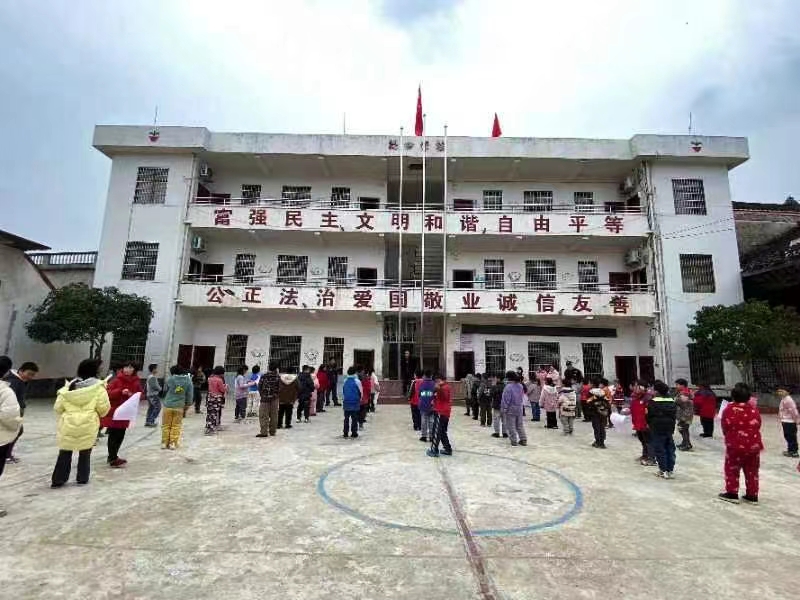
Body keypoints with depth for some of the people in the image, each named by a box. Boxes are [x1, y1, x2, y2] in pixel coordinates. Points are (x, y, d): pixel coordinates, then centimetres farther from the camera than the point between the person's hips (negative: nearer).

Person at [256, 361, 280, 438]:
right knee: (273, 415, 11)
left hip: (265, 398, -2)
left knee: (264, 416, 2)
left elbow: (259, 387, -2)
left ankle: (264, 432, -3)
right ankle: (272, 431, 18)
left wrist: (261, 394, 14)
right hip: (274, 398, 3)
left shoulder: (263, 376, -8)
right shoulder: (277, 377, -4)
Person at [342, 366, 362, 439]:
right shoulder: (357, 381, -9)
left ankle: (345, 433, 13)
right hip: (355, 403, -3)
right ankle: (354, 434, 7)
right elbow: (360, 392, -3)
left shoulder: (345, 381, 1)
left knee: (346, 418, 11)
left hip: (346, 402, 3)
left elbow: (343, 392, 7)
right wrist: (359, 399, 15)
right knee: (354, 419, 5)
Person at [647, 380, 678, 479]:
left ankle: (663, 470, 5)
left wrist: (649, 424, 9)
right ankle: (670, 470, 17)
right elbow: (675, 415, 11)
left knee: (659, 449, 2)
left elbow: (649, 415, -9)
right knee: (670, 449, 13)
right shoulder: (672, 401, 5)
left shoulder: (653, 402, -14)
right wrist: (672, 428, 18)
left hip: (657, 429, -6)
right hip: (669, 429, 6)